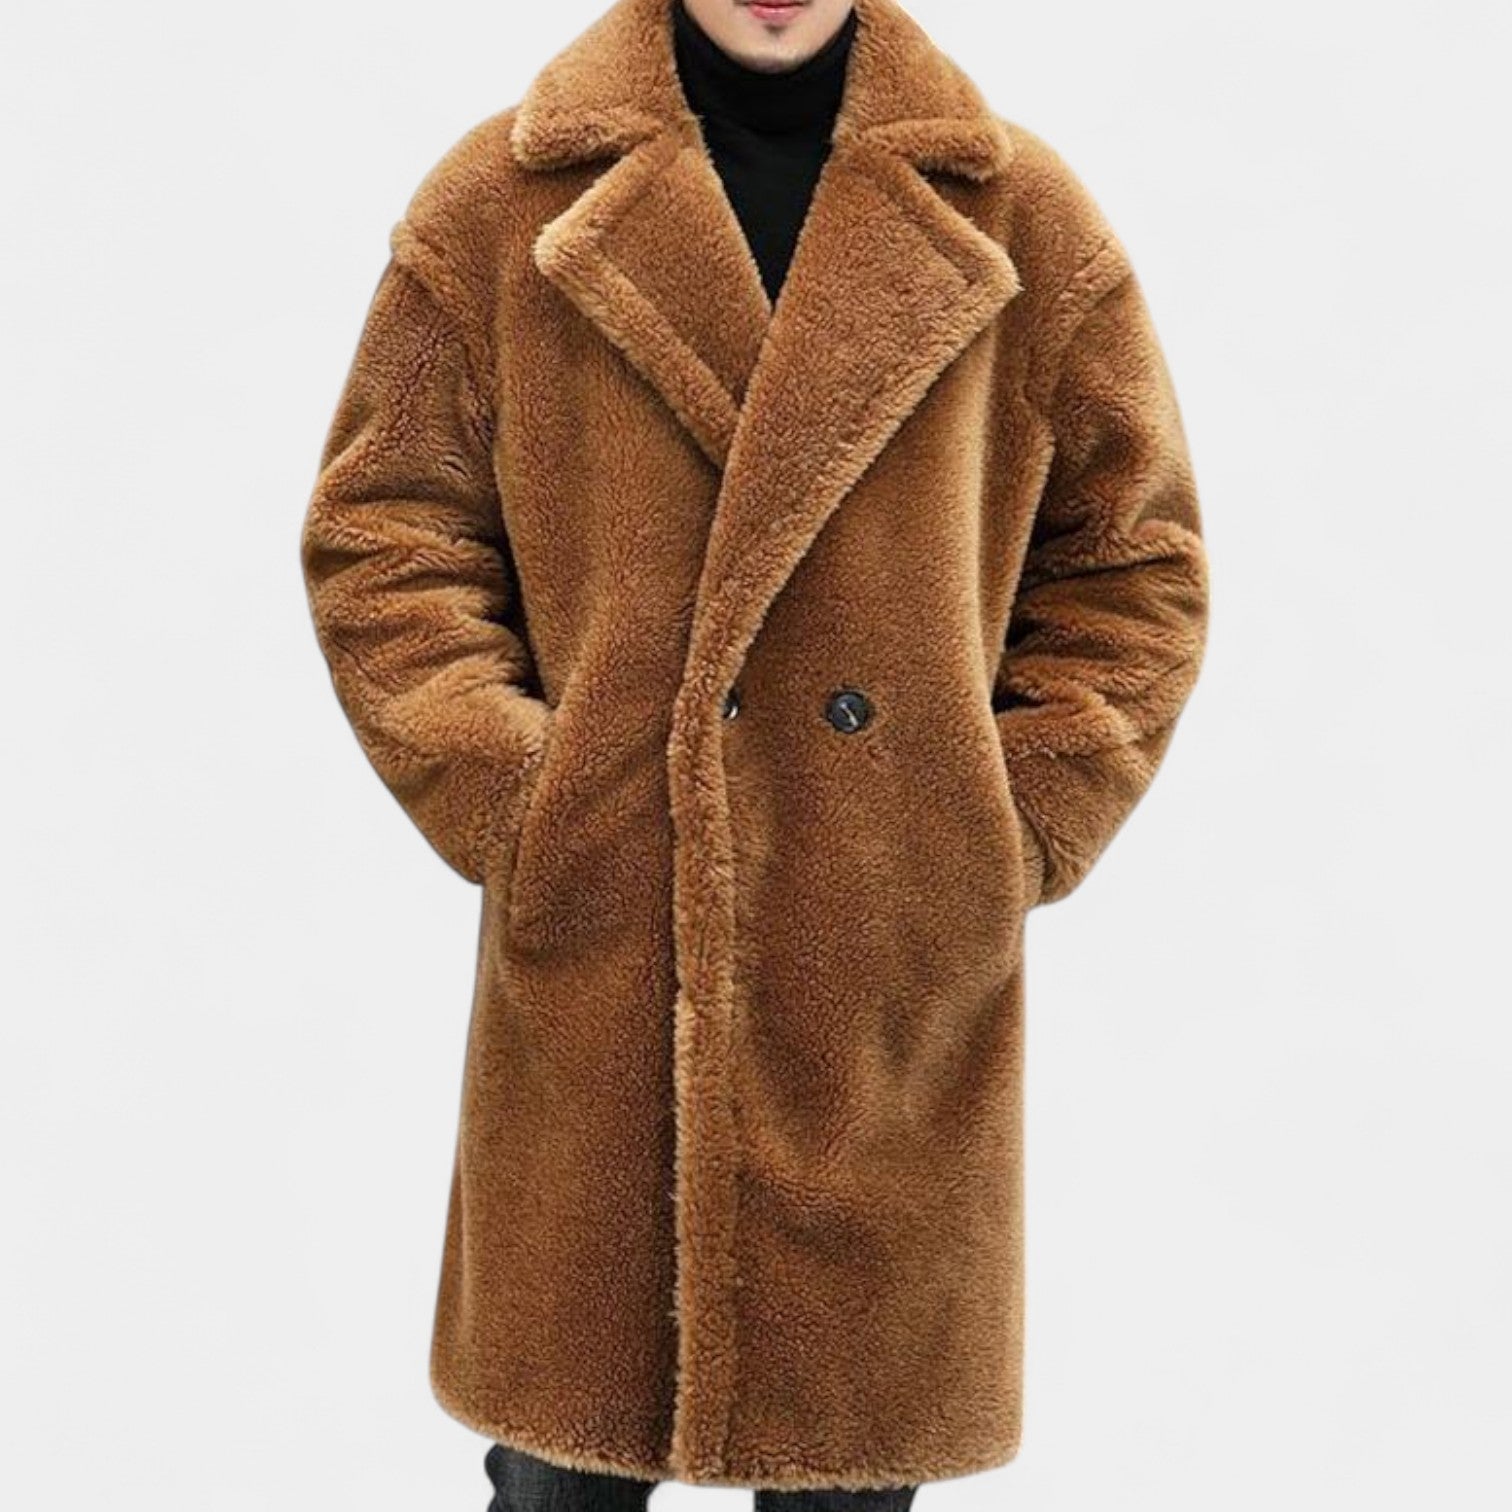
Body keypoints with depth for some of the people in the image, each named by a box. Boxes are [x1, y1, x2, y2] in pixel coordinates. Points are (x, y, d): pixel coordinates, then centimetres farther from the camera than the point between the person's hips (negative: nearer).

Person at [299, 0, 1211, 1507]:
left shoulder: (1023, 219, 2)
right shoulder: (502, 202, 1)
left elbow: (1134, 563, 8)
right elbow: (378, 533, 3)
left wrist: (1026, 826, -2)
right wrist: (504, 805, -7)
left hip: (899, 985, 1)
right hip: (594, 948, 0)